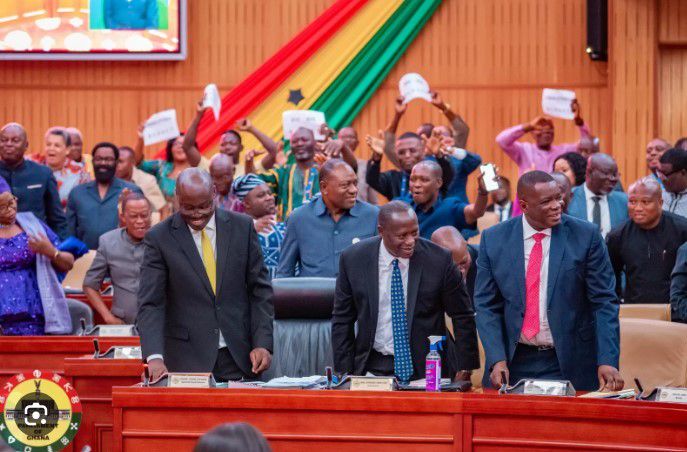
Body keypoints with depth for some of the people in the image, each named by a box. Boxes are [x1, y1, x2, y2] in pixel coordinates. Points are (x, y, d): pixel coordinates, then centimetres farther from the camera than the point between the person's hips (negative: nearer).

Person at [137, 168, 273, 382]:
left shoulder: (242, 227, 4)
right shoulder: (159, 238, -3)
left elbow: (260, 290, 7)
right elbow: (150, 304, -8)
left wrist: (263, 344, -3)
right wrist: (155, 356, -22)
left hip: (240, 357, 2)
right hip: (187, 361, -2)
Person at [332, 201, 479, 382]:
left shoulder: (438, 259, -6)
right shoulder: (353, 259, -2)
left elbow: (462, 318, 2)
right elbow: (342, 320, 6)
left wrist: (465, 369, -2)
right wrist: (344, 373, 1)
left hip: (425, 368, -1)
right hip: (373, 367, 1)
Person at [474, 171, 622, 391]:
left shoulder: (586, 236, -5)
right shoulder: (494, 240, -1)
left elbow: (604, 302, -5)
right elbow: (486, 305, 2)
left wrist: (607, 362, -15)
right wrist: (497, 360, -10)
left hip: (570, 364, -1)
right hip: (514, 363, 1)